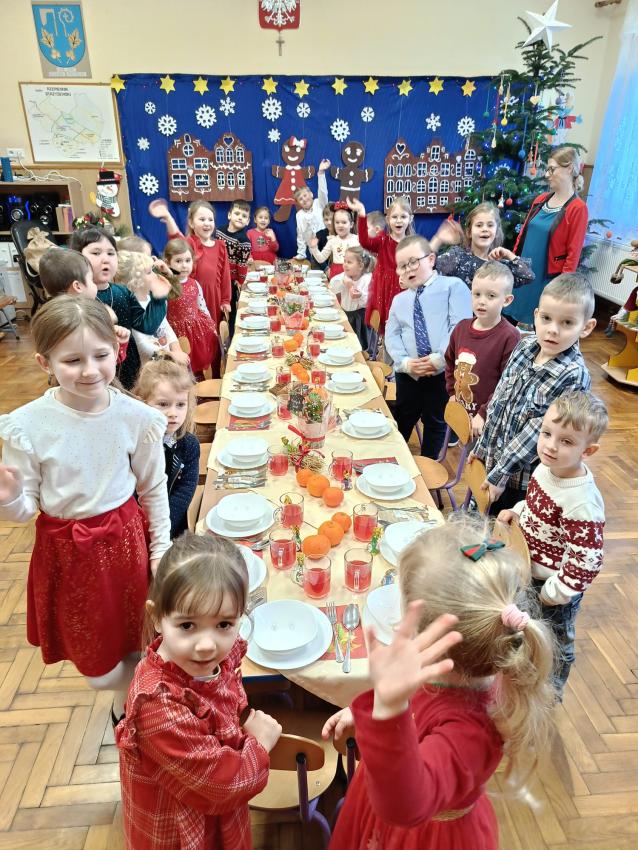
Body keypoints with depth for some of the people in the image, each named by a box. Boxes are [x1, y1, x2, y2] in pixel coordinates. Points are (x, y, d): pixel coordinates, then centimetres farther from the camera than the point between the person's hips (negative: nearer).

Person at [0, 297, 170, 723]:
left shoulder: (136, 417, -15)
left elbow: (154, 489, -2)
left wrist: (161, 549, 4)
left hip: (124, 539, 0)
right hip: (66, 549, 0)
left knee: (134, 641, 19)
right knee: (95, 660, 16)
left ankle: (129, 704, 52)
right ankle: (131, 693, 51)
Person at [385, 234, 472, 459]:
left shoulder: (453, 286, -2)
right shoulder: (399, 300, 16)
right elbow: (392, 335, 8)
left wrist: (440, 358, -20)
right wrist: (405, 362, -10)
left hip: (444, 372, -4)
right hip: (408, 375, 4)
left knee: (435, 422, 13)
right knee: (402, 422, 18)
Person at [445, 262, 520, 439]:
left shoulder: (509, 337, -19)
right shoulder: (462, 327, 1)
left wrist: (484, 414, -20)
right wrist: (452, 393, 9)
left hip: (488, 420, -6)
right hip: (460, 413, 6)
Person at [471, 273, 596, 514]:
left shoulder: (574, 377, -24)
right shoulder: (525, 346, -6)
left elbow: (539, 433, -23)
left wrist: (501, 473, -19)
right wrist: (482, 445, 10)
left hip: (523, 475, -5)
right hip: (491, 457, 5)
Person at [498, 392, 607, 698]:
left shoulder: (582, 503, -35)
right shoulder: (547, 468, -12)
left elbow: (586, 563, -28)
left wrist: (551, 595, -20)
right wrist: (517, 512, -7)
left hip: (555, 588, -7)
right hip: (529, 573, 7)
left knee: (555, 643, 21)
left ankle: (550, 692, 48)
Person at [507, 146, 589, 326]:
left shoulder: (578, 208, -11)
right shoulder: (541, 199, 7)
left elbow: (573, 254, -12)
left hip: (548, 279, -6)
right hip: (523, 274, 6)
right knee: (518, 320, 12)